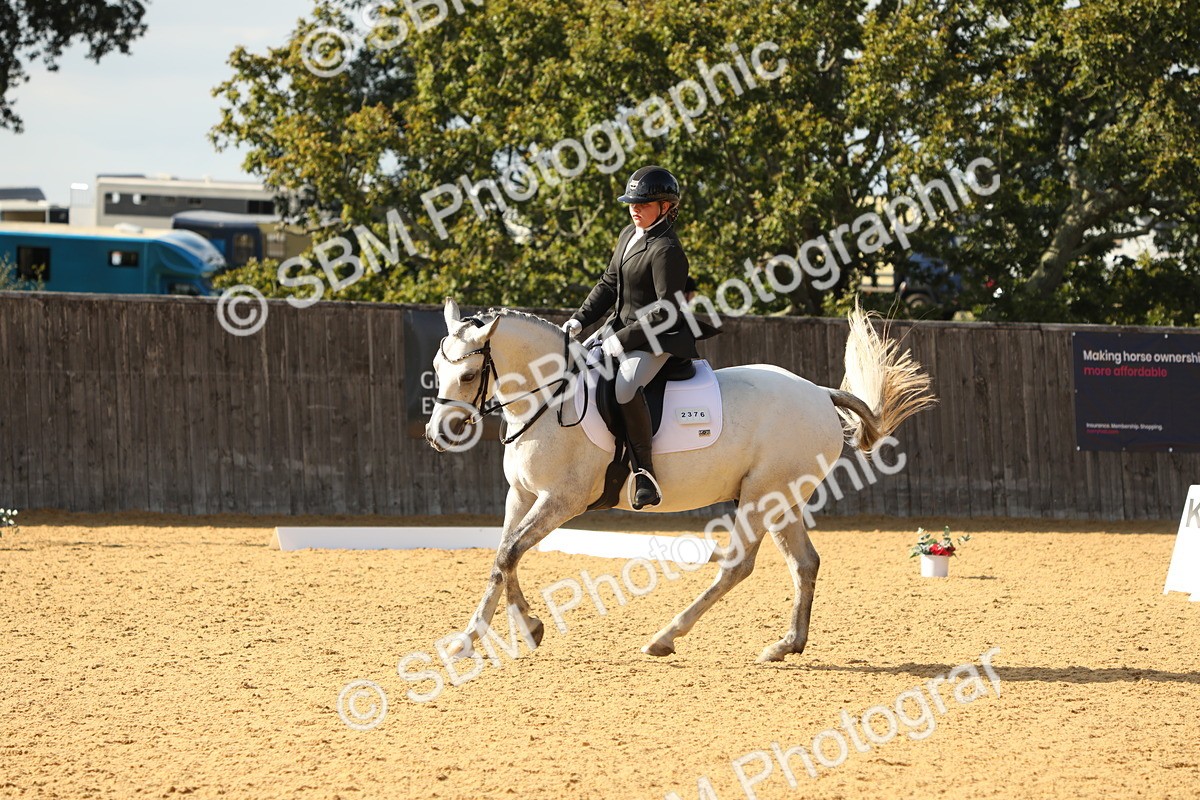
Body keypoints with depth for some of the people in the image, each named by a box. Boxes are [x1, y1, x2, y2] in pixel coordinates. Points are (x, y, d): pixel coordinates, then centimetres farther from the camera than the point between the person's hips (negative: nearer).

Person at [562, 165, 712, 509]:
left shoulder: (665, 250, -18)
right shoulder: (629, 235, 11)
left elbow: (667, 311, -22)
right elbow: (609, 284, 19)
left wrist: (623, 339, -21)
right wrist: (579, 320, 7)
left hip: (656, 338, -10)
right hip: (621, 328, 10)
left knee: (626, 388, -35)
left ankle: (645, 469, -25)